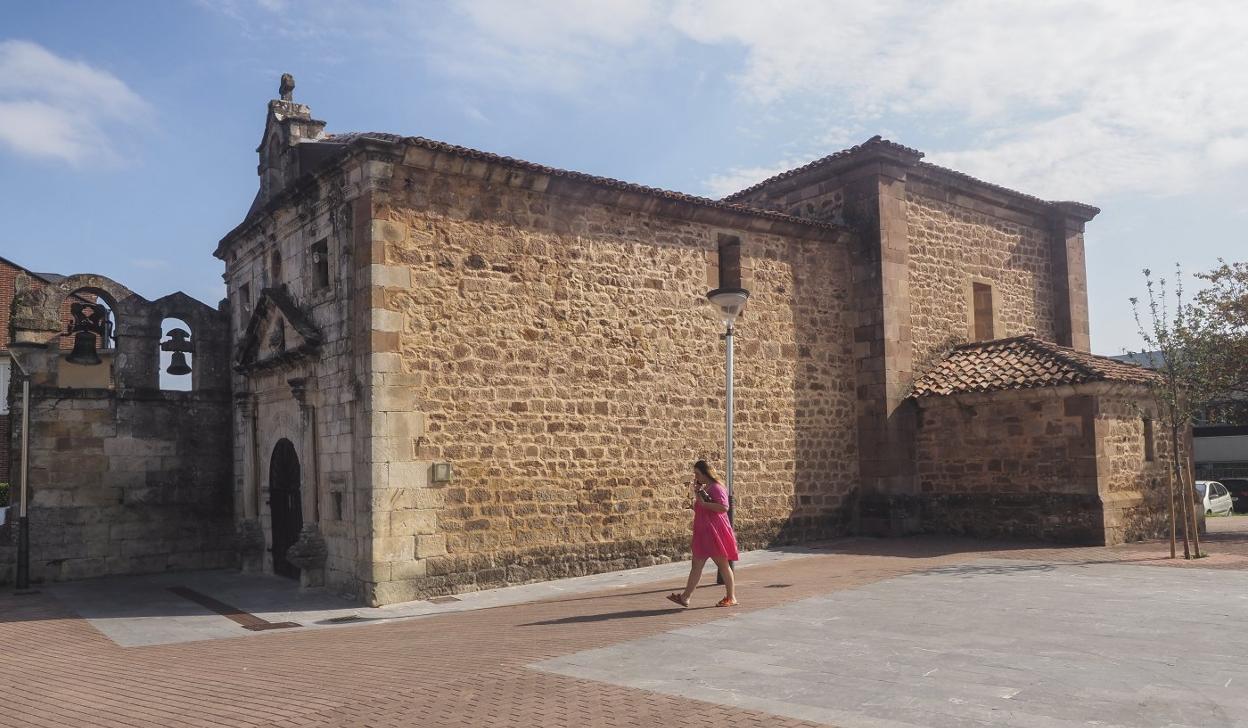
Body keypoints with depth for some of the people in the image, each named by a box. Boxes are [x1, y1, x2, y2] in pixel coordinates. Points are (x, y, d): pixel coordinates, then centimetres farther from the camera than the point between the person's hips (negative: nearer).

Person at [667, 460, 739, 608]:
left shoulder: (716, 488, -13)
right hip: (702, 533, 9)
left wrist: (703, 503, -23)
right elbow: (697, 508, 27)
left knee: (723, 564, 2)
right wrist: (695, 494, 11)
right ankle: (685, 597, 3)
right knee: (696, 565, 5)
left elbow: (724, 507, -26)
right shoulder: (703, 488, 15)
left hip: (715, 533, -9)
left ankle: (731, 598, 13)